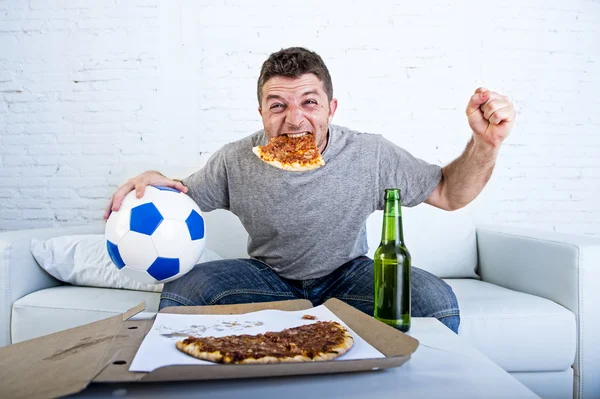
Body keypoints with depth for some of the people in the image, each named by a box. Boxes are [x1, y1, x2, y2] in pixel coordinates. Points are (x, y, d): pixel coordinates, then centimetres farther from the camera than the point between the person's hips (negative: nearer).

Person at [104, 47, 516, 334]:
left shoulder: (372, 156, -17)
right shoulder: (235, 162, -15)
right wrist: (156, 182, -25)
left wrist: (486, 144, -26)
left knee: (436, 300, -27)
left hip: (347, 274, 0)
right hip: (268, 276, 1)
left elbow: (449, 194, -7)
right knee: (179, 291, -22)